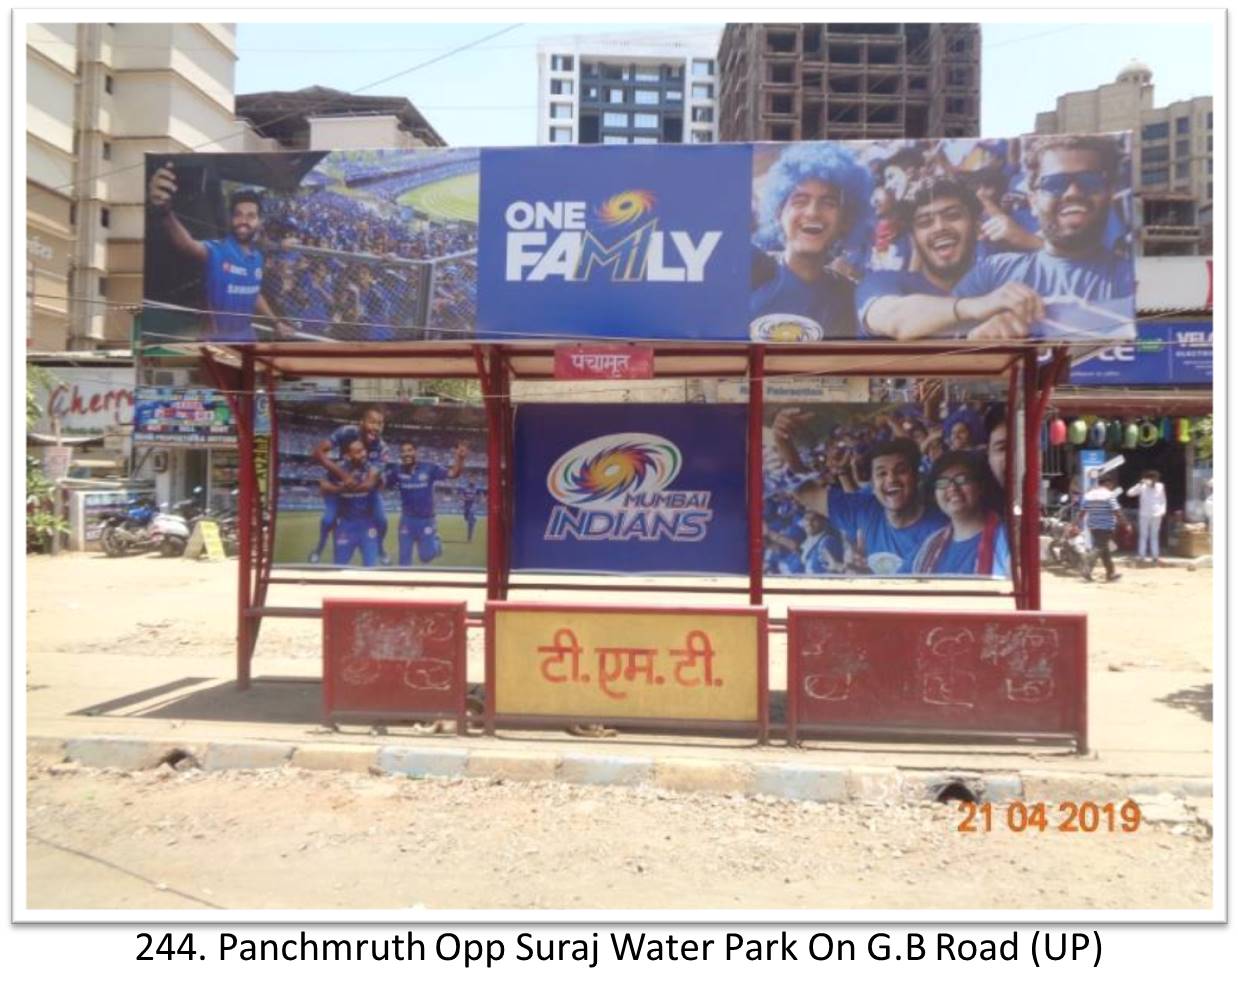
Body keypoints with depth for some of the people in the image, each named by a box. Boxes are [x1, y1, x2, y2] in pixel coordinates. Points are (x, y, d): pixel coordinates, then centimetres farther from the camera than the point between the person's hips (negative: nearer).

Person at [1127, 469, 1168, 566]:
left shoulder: (1160, 487, 0)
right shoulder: (1142, 487, -7)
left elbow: (1163, 500, 9)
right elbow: (1130, 493, -16)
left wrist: (1162, 510, -5)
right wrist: (1140, 484, -22)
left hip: (1156, 515, 2)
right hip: (1144, 515, -2)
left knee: (1154, 536, 9)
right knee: (1143, 535, 2)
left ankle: (1155, 556, 13)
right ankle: (1141, 555, 4)